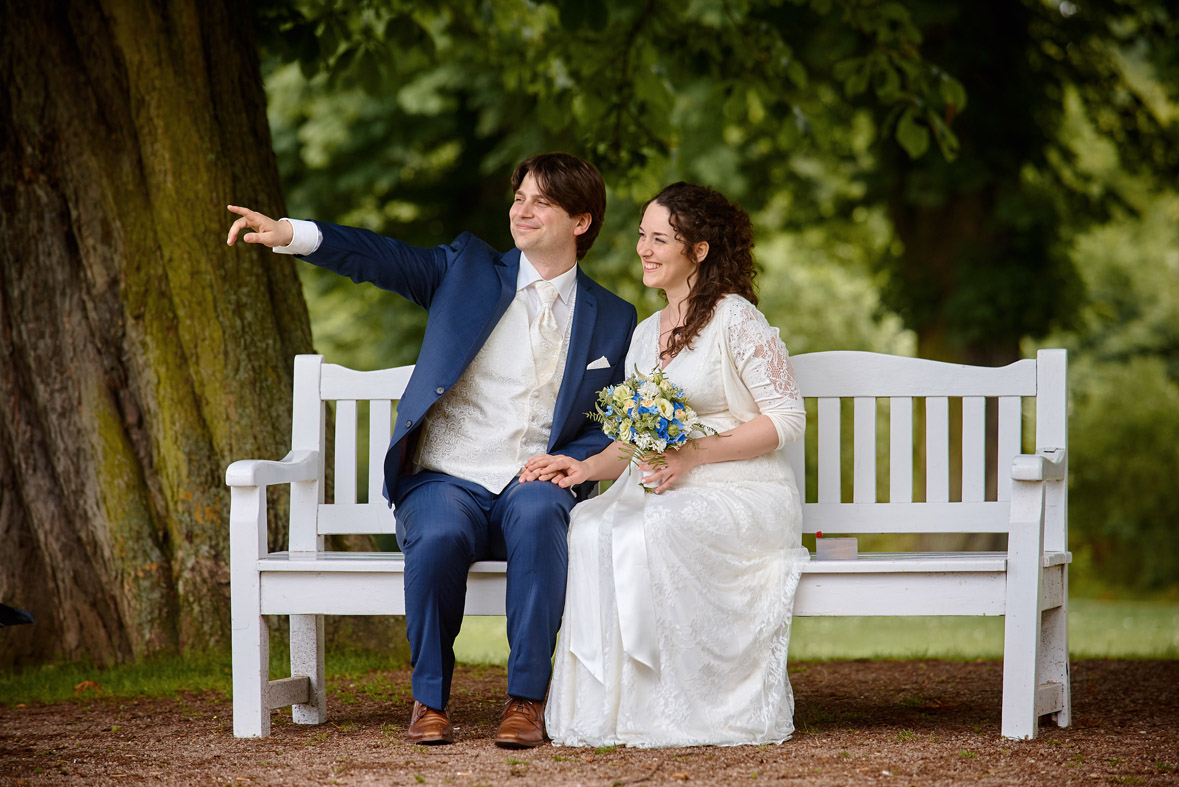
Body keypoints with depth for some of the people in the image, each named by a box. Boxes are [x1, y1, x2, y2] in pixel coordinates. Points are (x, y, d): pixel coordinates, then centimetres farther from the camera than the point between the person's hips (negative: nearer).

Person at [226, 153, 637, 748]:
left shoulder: (613, 318, 13)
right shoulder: (468, 269, 10)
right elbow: (379, 258, -4)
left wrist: (565, 463, -9)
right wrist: (292, 234, -21)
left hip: (533, 488, 0)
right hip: (445, 482, 0)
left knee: (539, 515, -36)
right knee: (440, 535, -35)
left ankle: (526, 699, -30)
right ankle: (429, 699, -14)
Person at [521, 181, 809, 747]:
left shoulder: (736, 319, -5)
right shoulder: (646, 334, 19)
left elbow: (786, 419, -9)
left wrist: (693, 455, -17)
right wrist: (589, 466, -2)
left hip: (741, 495, -6)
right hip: (665, 494, 6)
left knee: (648, 535, -35)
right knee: (591, 528, -26)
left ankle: (667, 709, -25)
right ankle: (605, 706, -26)